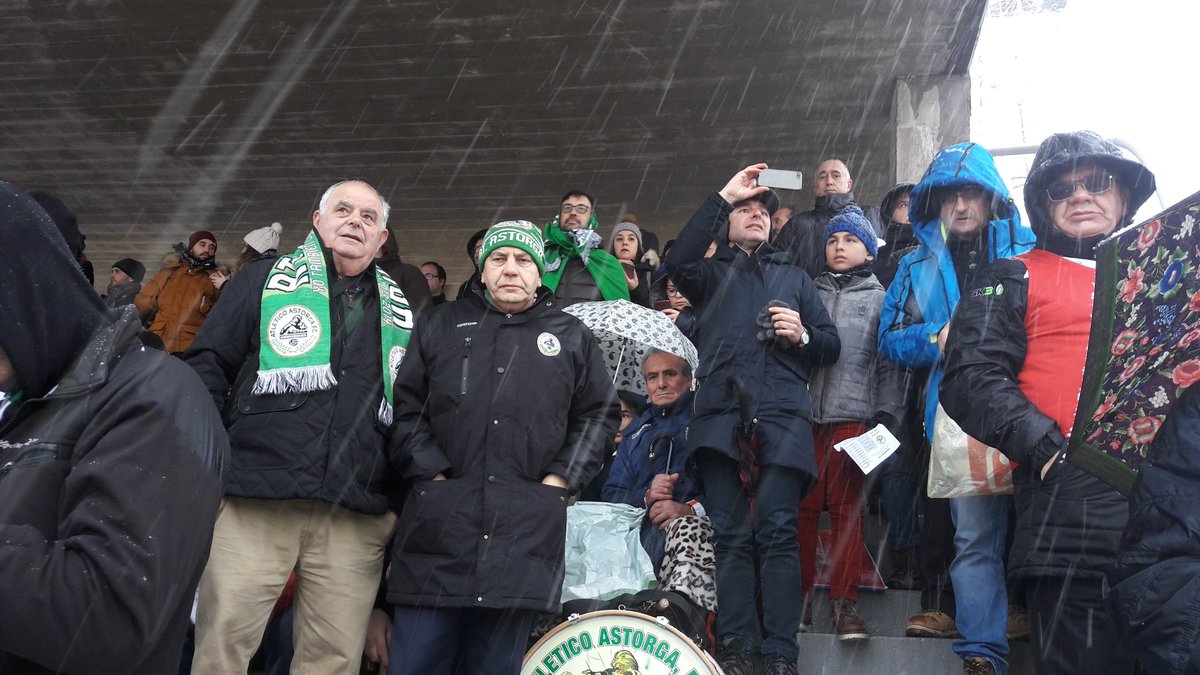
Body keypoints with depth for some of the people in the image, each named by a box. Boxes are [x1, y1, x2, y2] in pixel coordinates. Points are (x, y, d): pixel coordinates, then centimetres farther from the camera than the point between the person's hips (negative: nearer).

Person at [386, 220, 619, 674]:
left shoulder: (573, 338, 14)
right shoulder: (443, 326, 14)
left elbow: (600, 414, 13)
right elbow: (405, 404, 8)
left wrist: (559, 479, 1)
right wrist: (432, 473, -4)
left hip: (526, 530, 0)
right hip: (438, 521, 0)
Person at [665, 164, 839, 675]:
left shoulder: (794, 277, 25)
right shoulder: (711, 273, 20)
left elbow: (831, 346, 21)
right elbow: (679, 261, -4)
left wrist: (802, 335, -2)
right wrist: (723, 196, -4)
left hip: (781, 416, 0)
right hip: (721, 416, 0)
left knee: (778, 532, -8)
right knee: (731, 535, -2)